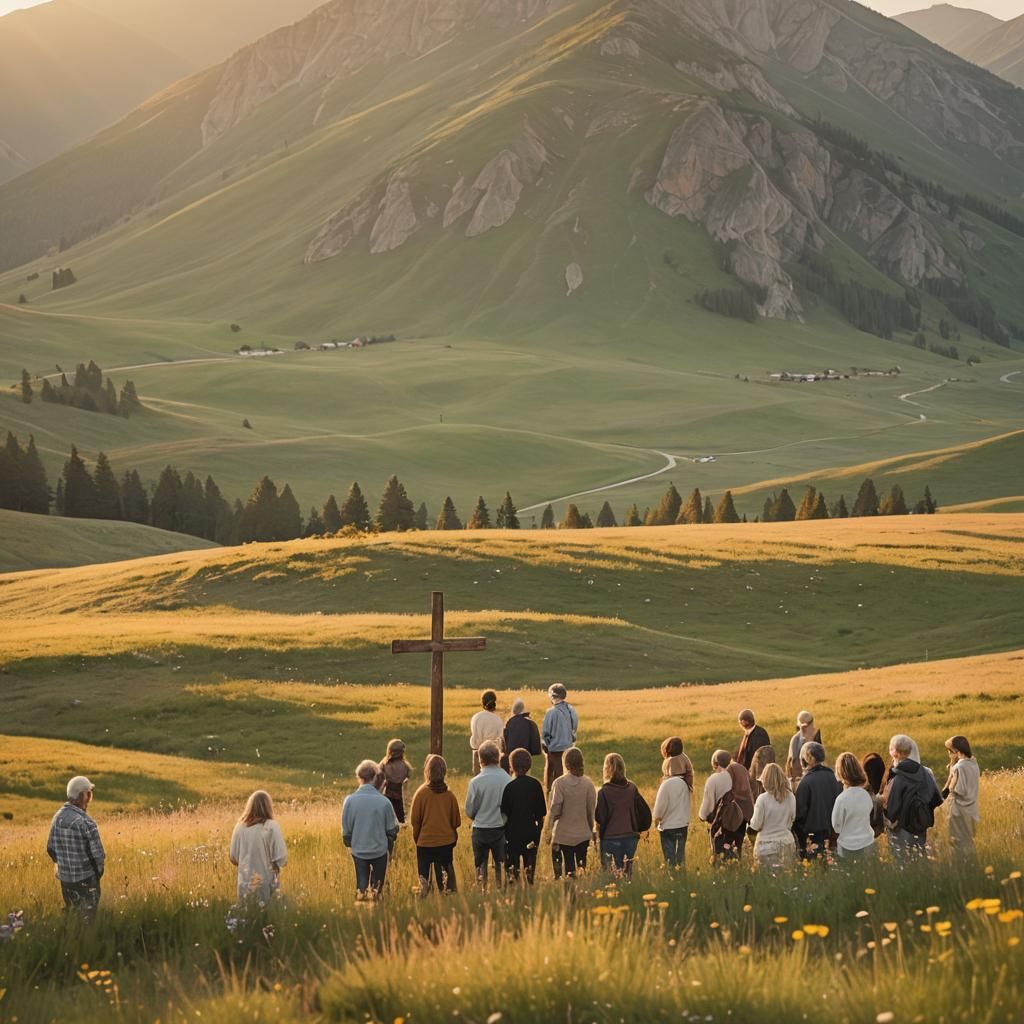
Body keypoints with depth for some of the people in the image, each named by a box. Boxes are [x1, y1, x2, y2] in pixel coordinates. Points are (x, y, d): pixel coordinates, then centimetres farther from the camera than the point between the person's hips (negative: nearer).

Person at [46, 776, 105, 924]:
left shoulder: (58, 817, -3)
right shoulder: (86, 823, -23)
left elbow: (51, 849, 6)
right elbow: (98, 855, -19)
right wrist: (98, 872, 1)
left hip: (64, 878, 6)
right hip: (85, 879, -6)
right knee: (87, 920, 8)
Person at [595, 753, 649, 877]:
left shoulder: (603, 792, -12)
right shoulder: (632, 789, 1)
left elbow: (600, 818, -11)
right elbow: (645, 812, 4)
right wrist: (637, 829, 16)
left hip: (610, 839, -4)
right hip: (630, 838, 4)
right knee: (628, 872, 16)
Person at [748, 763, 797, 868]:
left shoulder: (763, 799, -14)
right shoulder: (791, 797, -2)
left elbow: (756, 825, -8)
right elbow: (792, 821, 9)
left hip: (767, 845, -3)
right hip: (787, 844, 4)